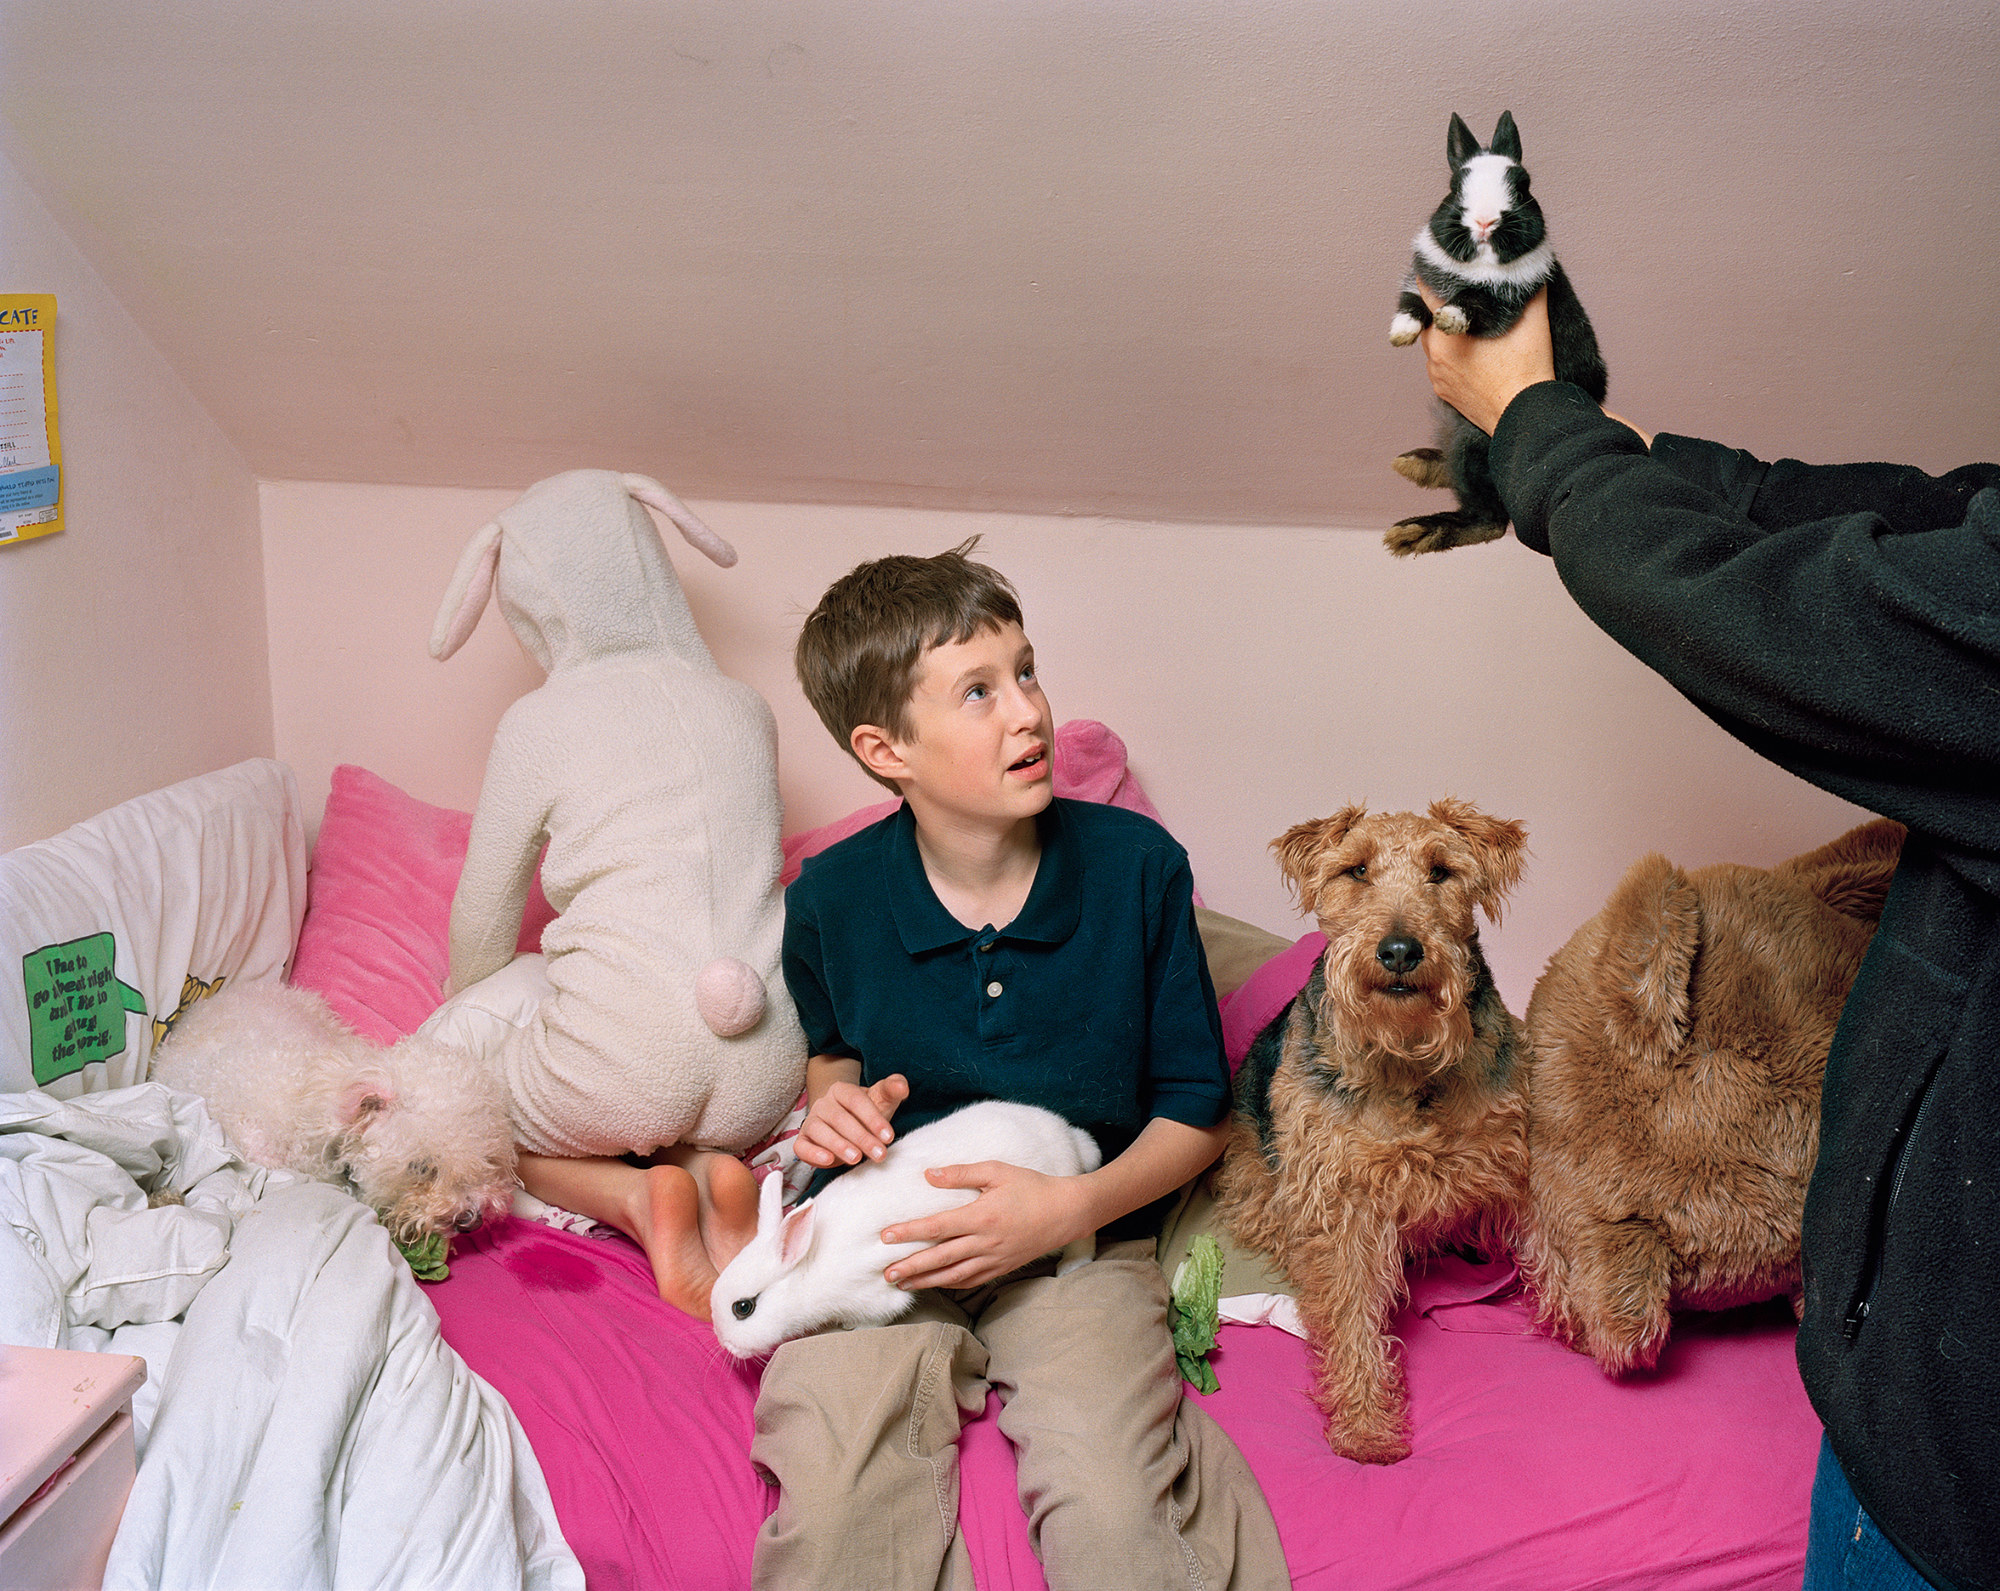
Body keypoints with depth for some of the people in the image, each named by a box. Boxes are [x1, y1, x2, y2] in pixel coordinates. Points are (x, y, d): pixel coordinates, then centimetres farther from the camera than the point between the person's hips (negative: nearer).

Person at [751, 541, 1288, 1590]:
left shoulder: (1136, 866, -9)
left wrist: (1070, 1207, -17)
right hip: (887, 1237, 1)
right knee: (832, 1506, -27)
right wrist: (837, 1100, -6)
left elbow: (1195, 1108, -1)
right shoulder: (829, 902, -6)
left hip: (1083, 1239, 0)